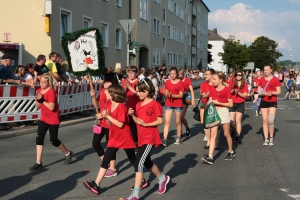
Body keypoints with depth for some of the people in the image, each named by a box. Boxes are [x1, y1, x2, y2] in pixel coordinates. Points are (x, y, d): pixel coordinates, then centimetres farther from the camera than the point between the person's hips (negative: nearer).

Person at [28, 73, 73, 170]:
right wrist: (38, 99, -13)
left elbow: (52, 107, -25)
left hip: (53, 120, -7)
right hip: (43, 118, 7)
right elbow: (37, 107, 6)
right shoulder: (39, 91, 4)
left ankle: (68, 153, 27)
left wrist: (42, 100, -25)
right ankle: (38, 163, 1)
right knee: (39, 138, -3)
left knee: (53, 140, 2)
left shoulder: (51, 92, -19)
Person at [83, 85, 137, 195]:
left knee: (133, 160, 10)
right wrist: (104, 117, -7)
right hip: (114, 139, 7)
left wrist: (108, 116, -24)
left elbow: (120, 124, -24)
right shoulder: (110, 106, 5)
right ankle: (96, 185, -3)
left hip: (125, 139, -7)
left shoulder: (121, 107, -19)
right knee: (105, 161, -1)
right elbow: (111, 124, 10)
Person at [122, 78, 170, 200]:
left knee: (138, 164, -17)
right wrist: (132, 115, -7)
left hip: (150, 138, -9)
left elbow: (160, 121, -13)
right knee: (147, 163, 23)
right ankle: (163, 178, 48)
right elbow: (137, 121, 11)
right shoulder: (139, 105, 8)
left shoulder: (154, 104, -13)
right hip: (142, 138, 9)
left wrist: (146, 124, -23)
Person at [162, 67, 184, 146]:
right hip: (168, 104, 2)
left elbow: (181, 95, -8)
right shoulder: (167, 82, 4)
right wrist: (167, 94, -17)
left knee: (178, 122, 9)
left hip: (178, 104, -2)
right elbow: (165, 94, 6)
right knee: (167, 121, -7)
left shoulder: (180, 83, -5)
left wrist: (172, 95, -22)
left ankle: (178, 138, 23)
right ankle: (164, 139, -12)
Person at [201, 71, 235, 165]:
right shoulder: (212, 89, 5)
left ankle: (231, 152, 32)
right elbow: (210, 101, 10)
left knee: (226, 134, 10)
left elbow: (230, 104, -10)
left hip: (223, 111, -4)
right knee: (213, 134, -5)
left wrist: (218, 103, -15)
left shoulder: (226, 89, -9)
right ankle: (210, 157, -11)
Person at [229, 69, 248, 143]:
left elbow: (245, 95, -3)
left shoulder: (244, 84, 1)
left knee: (238, 120, -4)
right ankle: (234, 130, 26)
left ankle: (238, 136, 2)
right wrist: (232, 91, -16)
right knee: (231, 121, -4)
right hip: (232, 103, 1)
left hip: (240, 104, -1)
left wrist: (238, 92, -19)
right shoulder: (232, 83, 2)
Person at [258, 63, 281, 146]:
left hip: (273, 102, -3)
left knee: (271, 120, -11)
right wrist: (261, 92, -11)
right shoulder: (261, 79, 6)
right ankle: (266, 139, 10)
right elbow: (258, 90, 11)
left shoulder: (275, 79, -5)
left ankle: (271, 138, 7)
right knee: (264, 120, 3)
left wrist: (272, 92, -22)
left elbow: (279, 92, -5)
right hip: (264, 102, 3)